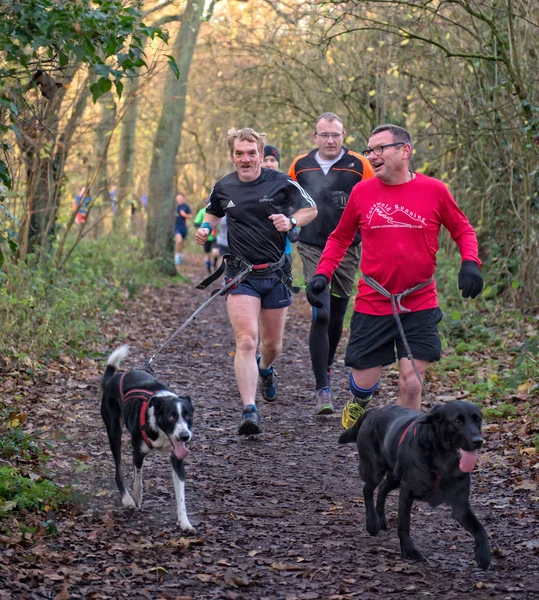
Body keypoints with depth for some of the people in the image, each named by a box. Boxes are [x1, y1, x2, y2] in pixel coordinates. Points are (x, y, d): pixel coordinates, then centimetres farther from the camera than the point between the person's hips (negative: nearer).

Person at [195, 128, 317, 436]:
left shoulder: (281, 183, -5)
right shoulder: (224, 188, 3)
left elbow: (311, 209, 6)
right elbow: (214, 212, 24)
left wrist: (291, 222, -14)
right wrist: (206, 229, 2)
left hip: (276, 274, 0)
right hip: (241, 276, 0)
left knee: (273, 344, 14)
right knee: (246, 341, -17)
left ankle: (265, 368, 51)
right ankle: (250, 411, -20)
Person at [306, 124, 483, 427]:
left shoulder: (434, 190, -3)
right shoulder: (362, 191, 1)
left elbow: (463, 230, 8)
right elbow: (340, 238, 13)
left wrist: (470, 263, -11)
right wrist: (322, 274, 0)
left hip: (419, 307, -1)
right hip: (372, 306, 1)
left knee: (411, 384, -6)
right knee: (364, 382, 6)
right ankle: (359, 405, 43)